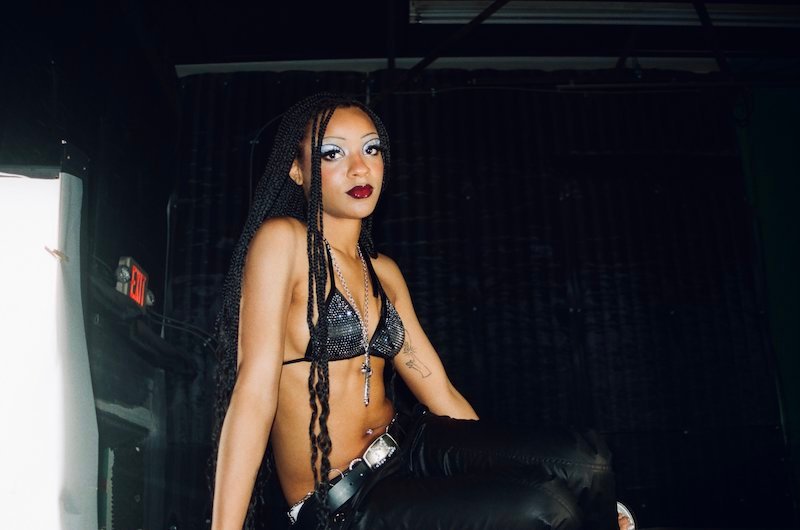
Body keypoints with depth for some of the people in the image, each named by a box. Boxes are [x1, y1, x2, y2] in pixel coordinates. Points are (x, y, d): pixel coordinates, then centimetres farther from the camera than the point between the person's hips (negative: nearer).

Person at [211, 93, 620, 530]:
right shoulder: (281, 239, -11)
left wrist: (505, 471, 10)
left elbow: (442, 394, 11)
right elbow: (255, 389, -18)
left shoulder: (384, 273, 10)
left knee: (585, 464, -15)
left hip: (408, 447, 6)